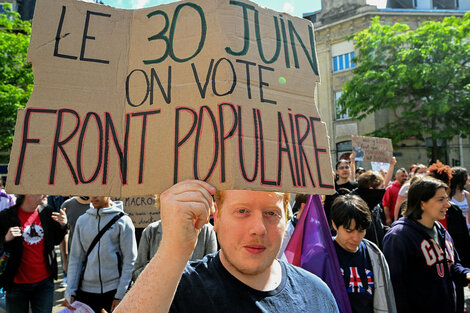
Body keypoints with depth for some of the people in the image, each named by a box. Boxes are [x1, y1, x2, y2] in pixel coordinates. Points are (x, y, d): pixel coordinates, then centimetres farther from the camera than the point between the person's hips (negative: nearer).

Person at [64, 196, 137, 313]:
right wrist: (70, 292, 1)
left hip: (113, 290, -3)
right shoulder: (82, 220, 6)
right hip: (85, 291, 3)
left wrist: (120, 295, -9)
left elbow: (129, 260, -6)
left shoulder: (122, 220, -5)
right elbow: (75, 258, 8)